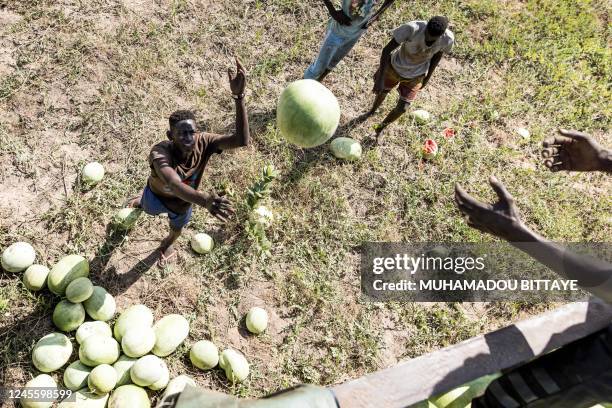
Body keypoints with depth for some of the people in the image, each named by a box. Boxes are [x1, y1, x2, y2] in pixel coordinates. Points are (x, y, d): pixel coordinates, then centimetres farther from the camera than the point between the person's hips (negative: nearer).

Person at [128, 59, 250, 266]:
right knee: (149, 209, 36)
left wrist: (239, 97, -67)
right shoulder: (160, 152, -48)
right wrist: (206, 200, -88)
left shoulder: (203, 143, -39)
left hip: (184, 200, 2)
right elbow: (174, 184, -69)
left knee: (178, 228, 33)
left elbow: (242, 141, -54)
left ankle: (167, 244, 70)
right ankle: (143, 200, 75)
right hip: (157, 195, -2)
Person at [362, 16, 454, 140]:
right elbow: (387, 50, -27)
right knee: (382, 92, 22)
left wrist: (428, 77, 5)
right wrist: (380, 78, -28)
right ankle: (372, 111, 59)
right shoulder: (412, 28, -38)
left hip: (415, 76, 1)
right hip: (395, 67, -1)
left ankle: (381, 128, 33)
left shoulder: (448, 39, -28)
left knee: (402, 108, 2)